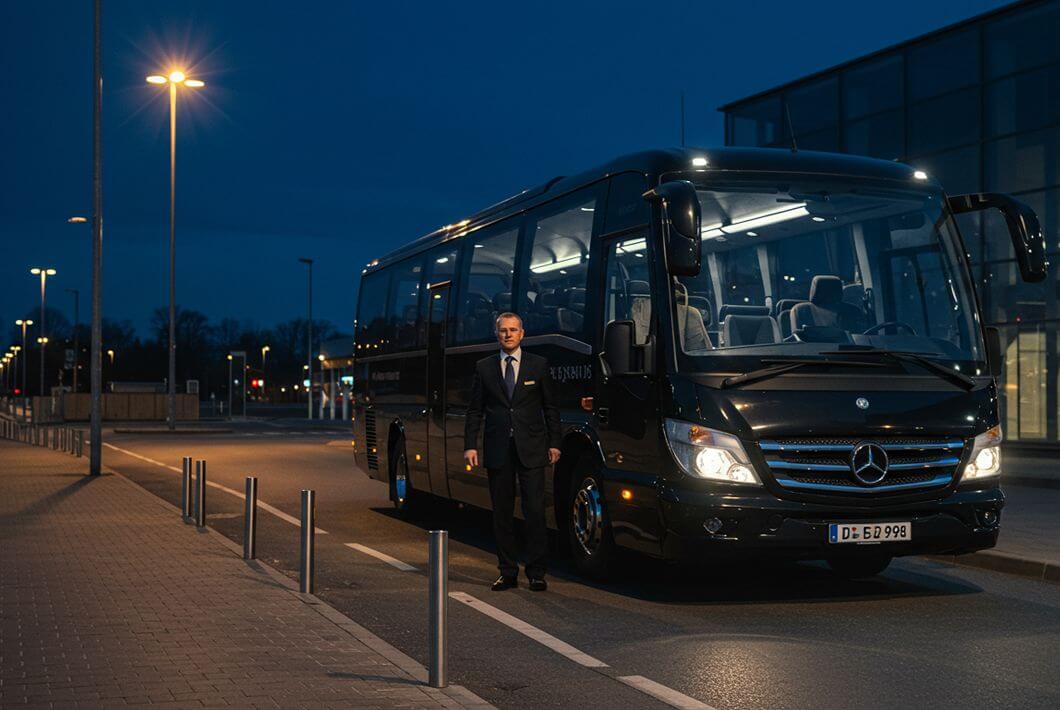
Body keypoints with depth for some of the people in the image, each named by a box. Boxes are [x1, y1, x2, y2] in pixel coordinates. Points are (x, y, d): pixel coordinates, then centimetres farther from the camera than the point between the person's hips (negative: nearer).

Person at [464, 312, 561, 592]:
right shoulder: (484, 367, 9)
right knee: (502, 514, 6)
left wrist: (554, 443, 2)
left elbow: (550, 408, 8)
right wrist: (470, 445, -1)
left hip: (531, 450, -2)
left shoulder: (539, 365, 6)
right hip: (497, 451, 2)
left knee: (535, 512, -5)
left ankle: (536, 573, 2)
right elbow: (475, 410, 8)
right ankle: (508, 572, 13)